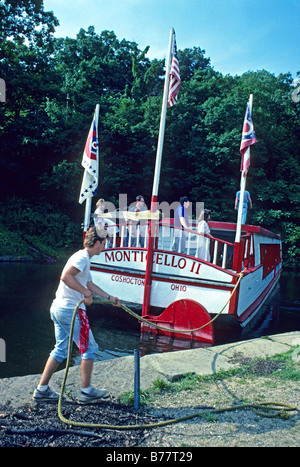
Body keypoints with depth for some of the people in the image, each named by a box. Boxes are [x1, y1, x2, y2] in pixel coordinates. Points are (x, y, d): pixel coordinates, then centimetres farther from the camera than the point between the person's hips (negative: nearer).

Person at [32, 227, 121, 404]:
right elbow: (66, 276, -28)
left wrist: (110, 297, 33)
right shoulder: (82, 257, -13)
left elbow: (90, 284, 29)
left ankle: (42, 389, 22)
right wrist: (86, 293, -21)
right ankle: (86, 391, 13)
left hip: (58, 308, 10)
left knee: (61, 350, 17)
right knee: (89, 348, 2)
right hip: (71, 309, -10)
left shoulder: (84, 259, 19)